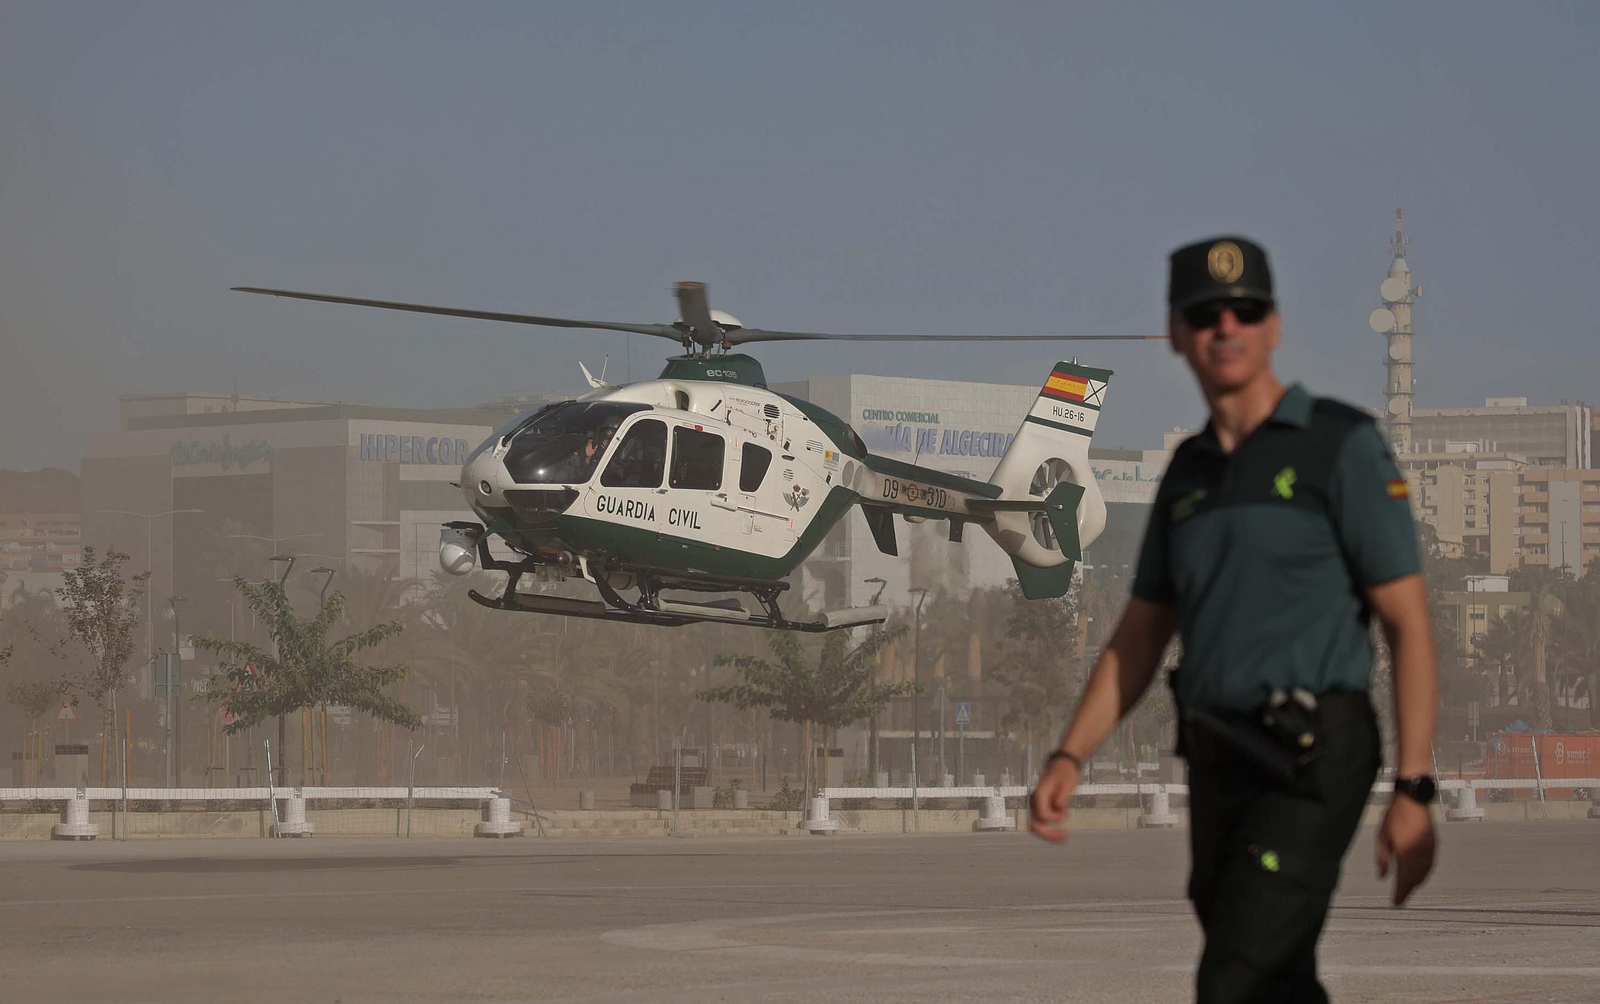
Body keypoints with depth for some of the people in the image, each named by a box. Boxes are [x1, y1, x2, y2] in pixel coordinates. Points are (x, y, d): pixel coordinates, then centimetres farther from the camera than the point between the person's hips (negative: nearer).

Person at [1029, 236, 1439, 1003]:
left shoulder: (1342, 445, -6)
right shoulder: (1189, 472, 14)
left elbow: (1409, 622, -9)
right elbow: (1138, 640, 17)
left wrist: (1413, 793, -16)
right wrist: (1067, 760, 3)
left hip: (1311, 764, -7)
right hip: (1219, 767, 7)